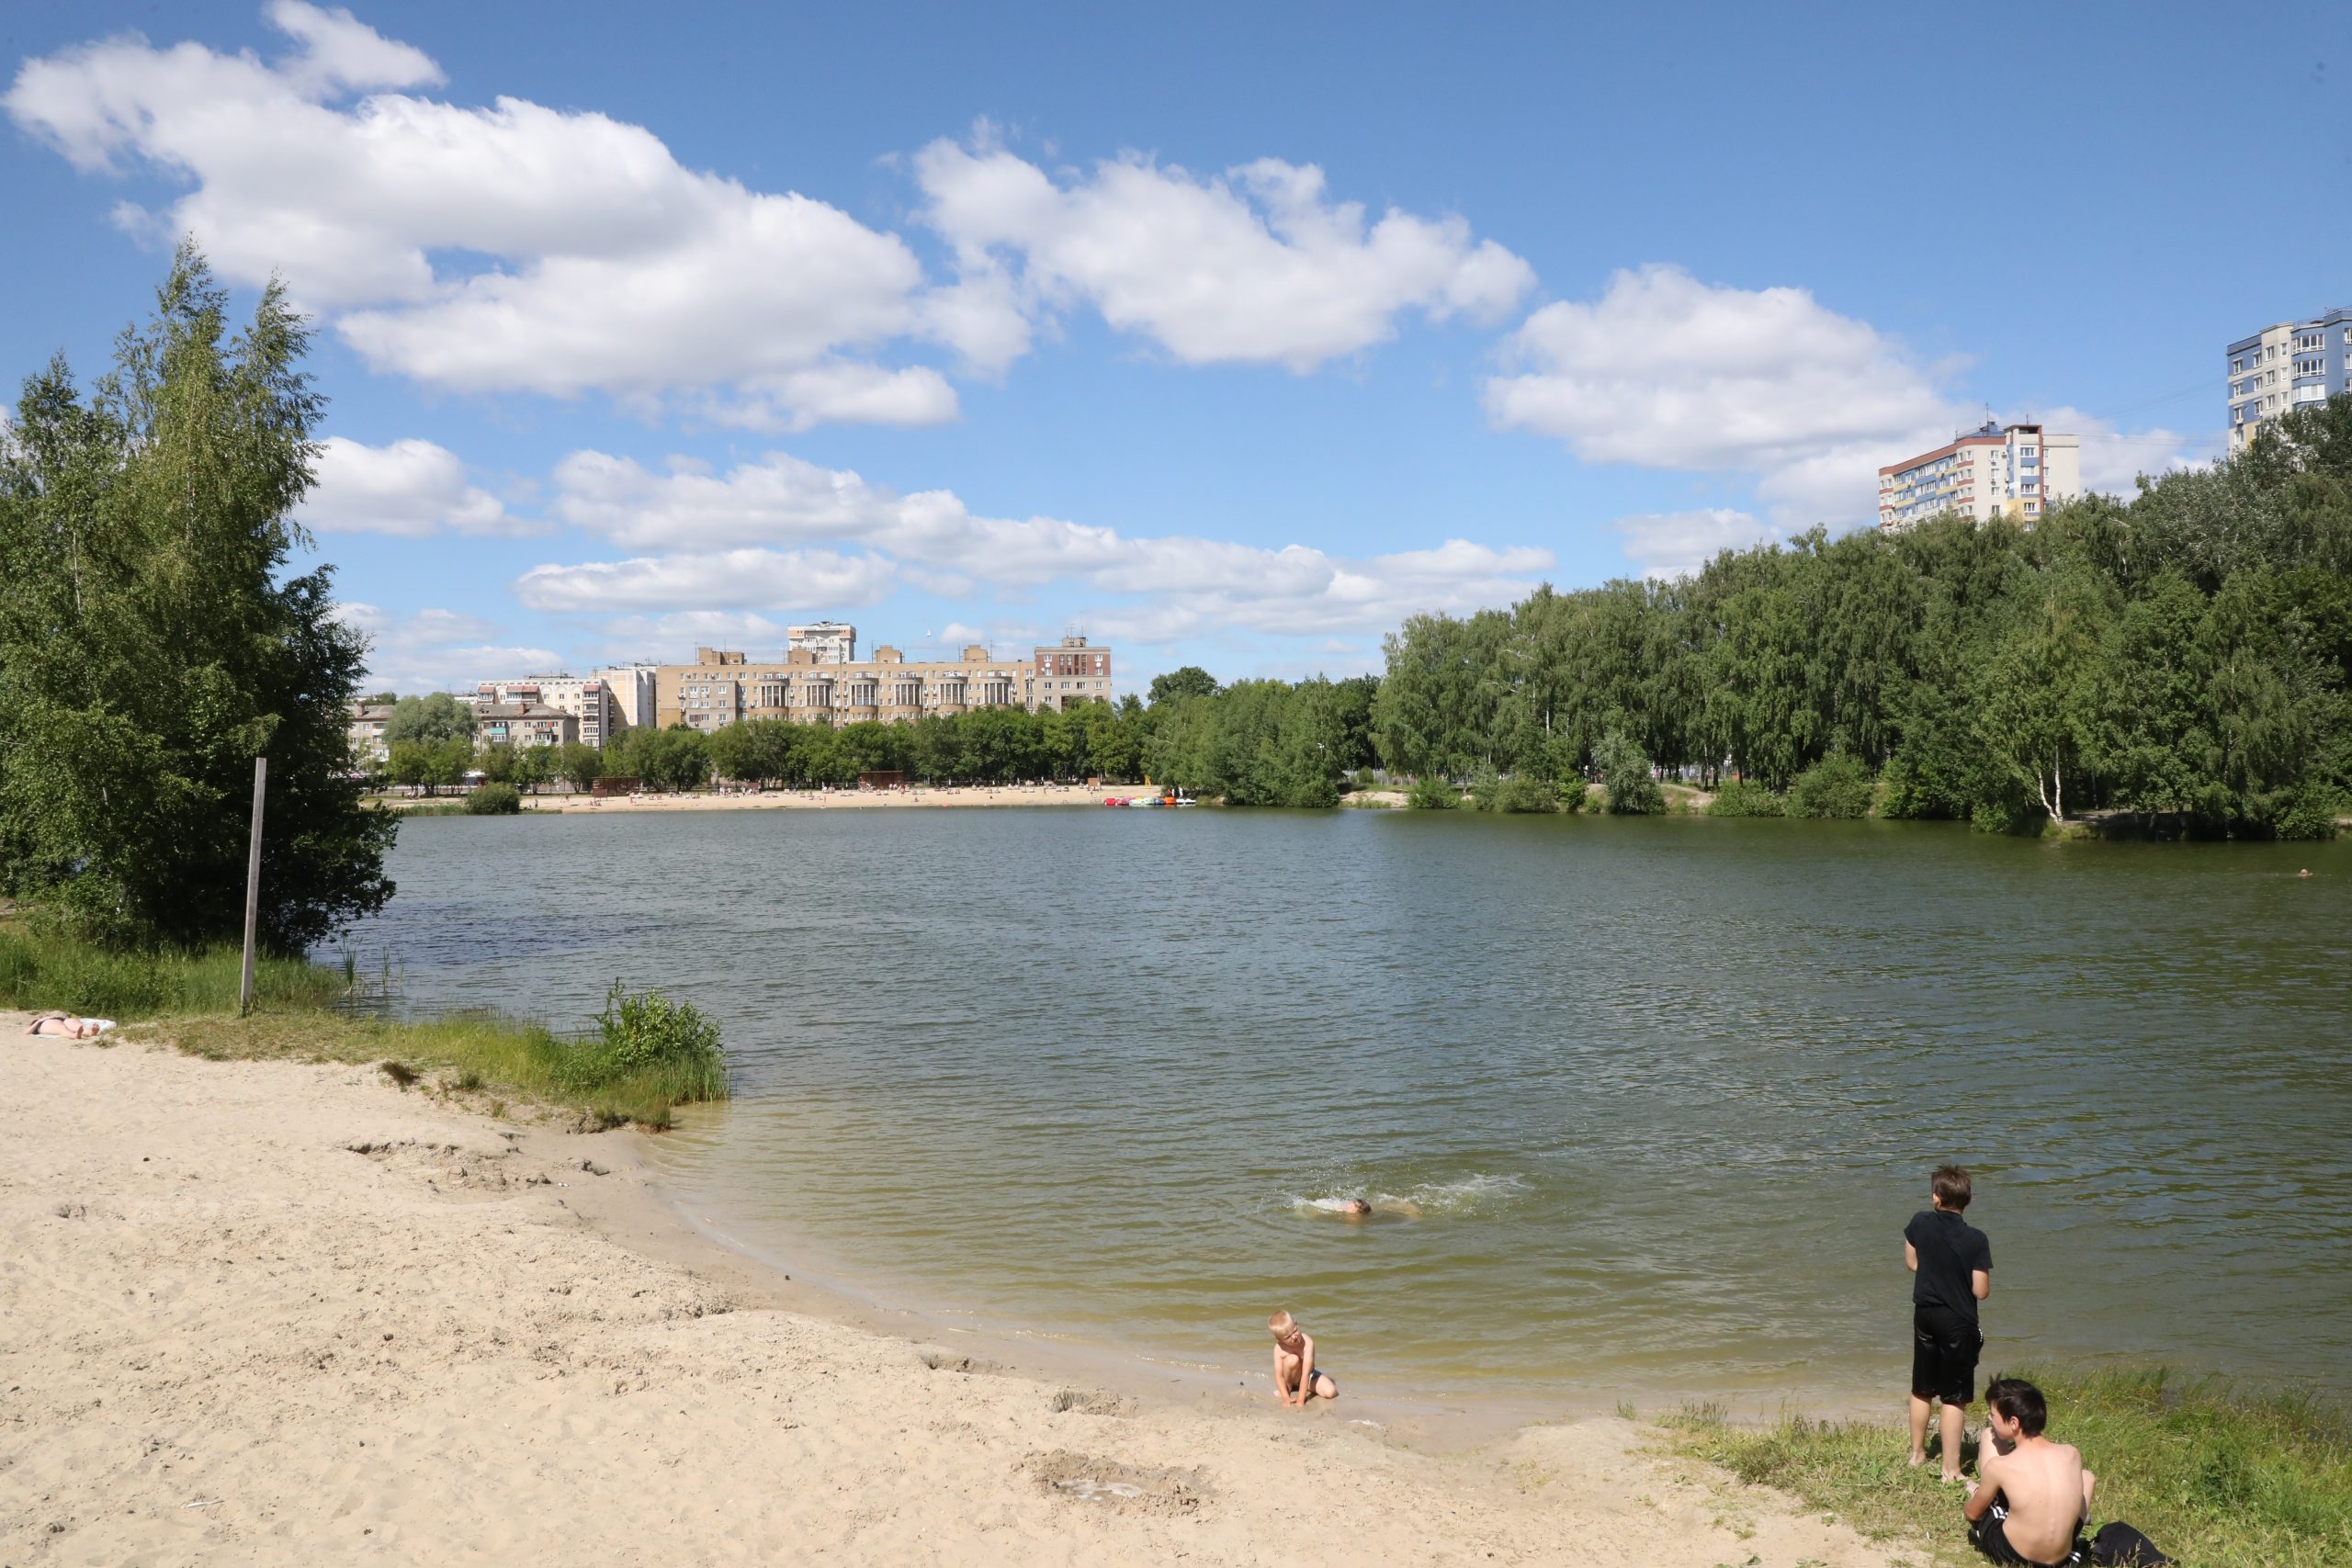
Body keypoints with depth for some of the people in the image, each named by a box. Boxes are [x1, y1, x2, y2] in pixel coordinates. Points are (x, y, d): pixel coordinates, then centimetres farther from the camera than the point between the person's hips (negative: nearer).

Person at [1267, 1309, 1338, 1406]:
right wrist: (1286, 1399, -38)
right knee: (1292, 1359, -34)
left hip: (1309, 1376, 1)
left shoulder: (1307, 1342, -33)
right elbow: (1279, 1376, -26)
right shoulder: (1279, 1349, -27)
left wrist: (1300, 1401, -38)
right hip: (1291, 1377, -1)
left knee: (1331, 1392, -24)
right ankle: (1288, 1388, -7)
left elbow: (1306, 1373, -36)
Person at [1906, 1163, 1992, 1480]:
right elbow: (1981, 1291, -17)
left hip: (1925, 1314, 4)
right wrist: (1961, 1275, 4)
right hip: (1958, 1322, -4)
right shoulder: (1975, 1240, -20)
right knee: (1954, 1398, 4)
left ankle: (1917, 1453, 33)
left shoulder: (1920, 1223, -8)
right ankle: (1950, 1469, 7)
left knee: (1922, 1390, 19)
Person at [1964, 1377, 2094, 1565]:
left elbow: (1971, 1513, 0)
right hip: (2061, 1558, 3)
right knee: (2087, 1476, 28)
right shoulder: (2071, 1454, -9)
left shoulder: (1998, 1466, -18)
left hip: (2009, 1554, -2)